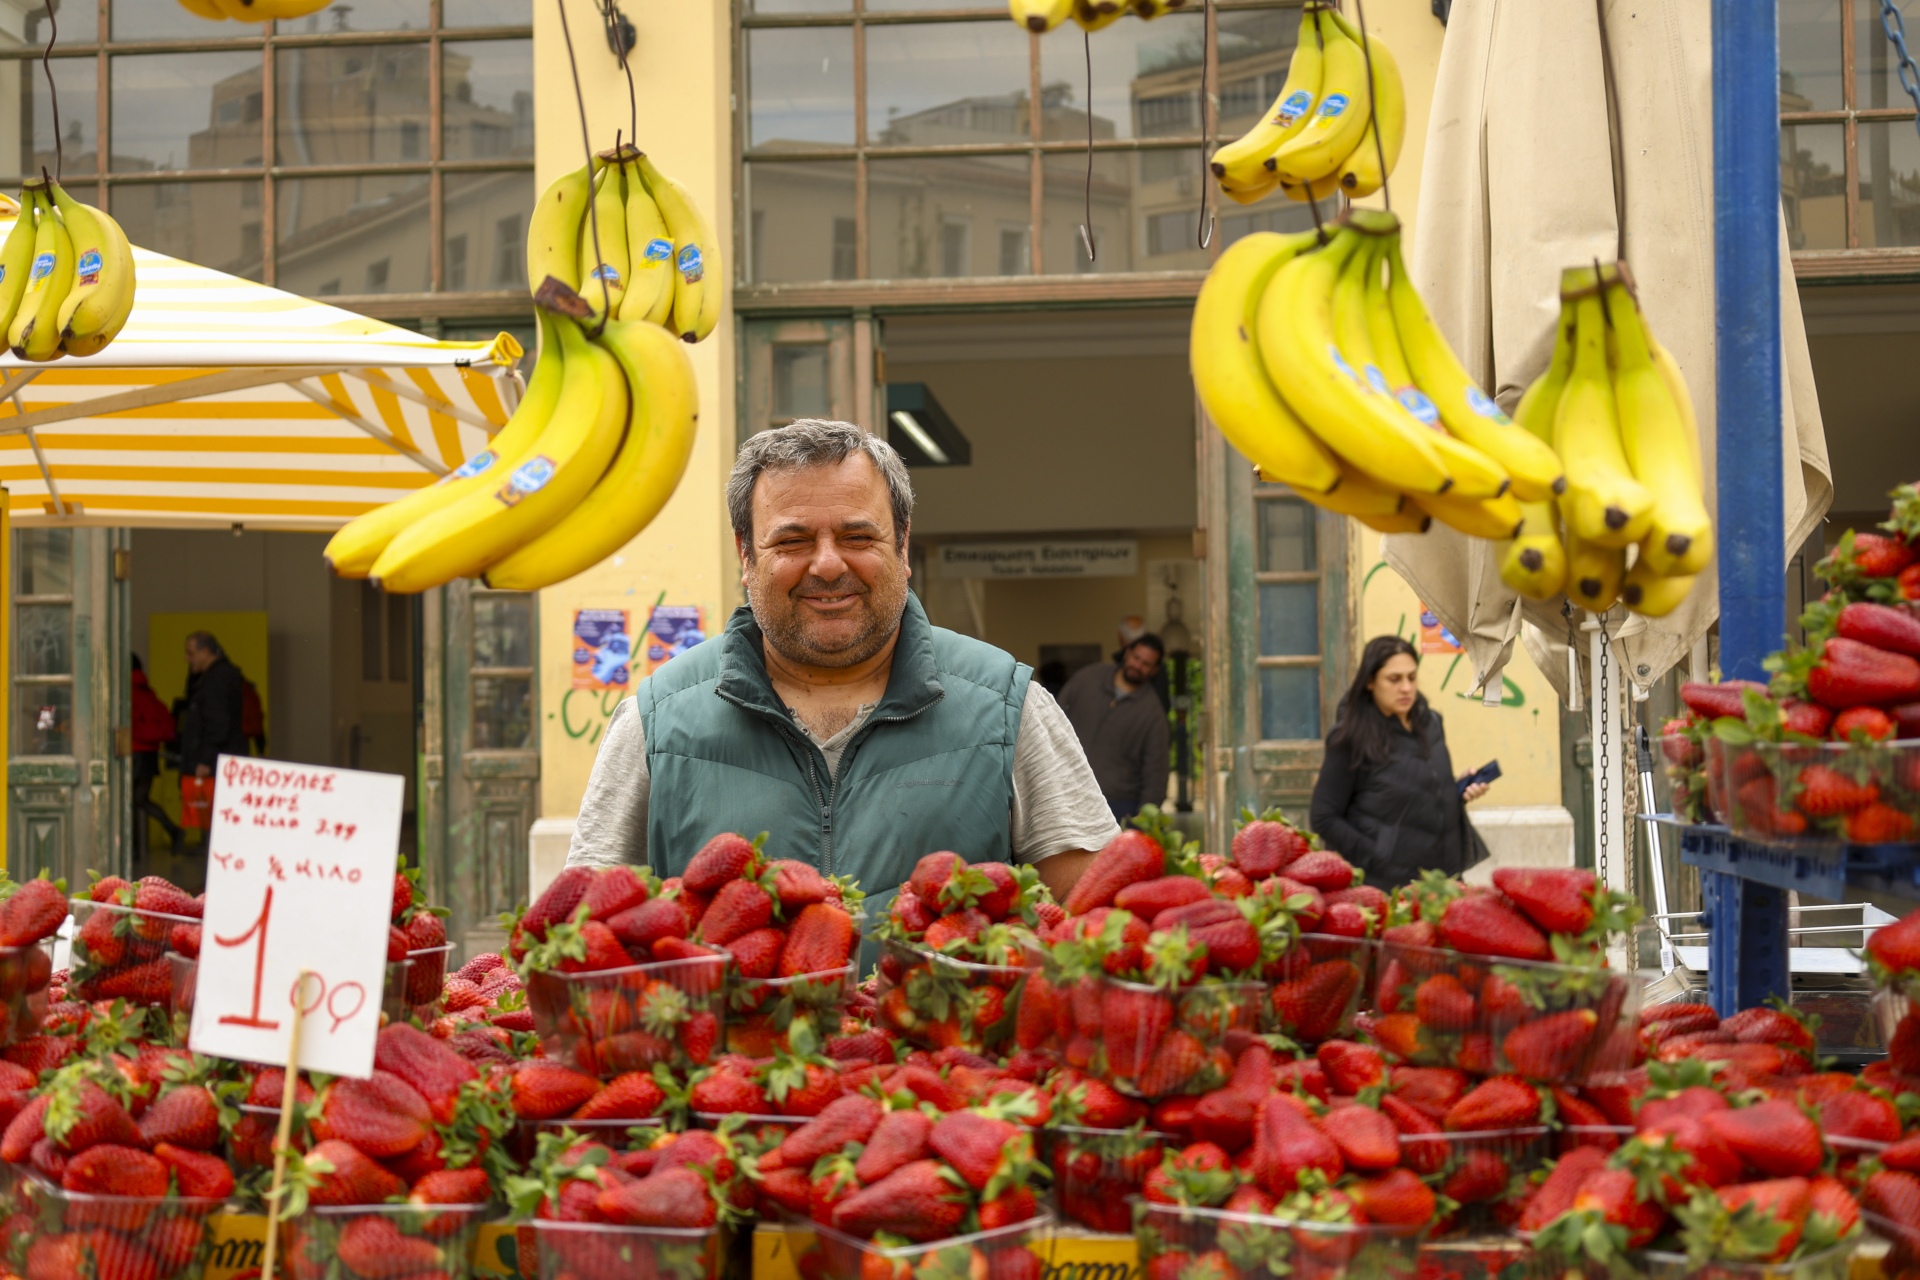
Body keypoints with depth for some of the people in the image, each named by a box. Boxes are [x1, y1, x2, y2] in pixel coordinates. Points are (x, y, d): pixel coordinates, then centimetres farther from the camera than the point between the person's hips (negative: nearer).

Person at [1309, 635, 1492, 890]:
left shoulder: (1431, 724, 10)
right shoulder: (1352, 738, -9)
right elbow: (1324, 819, -9)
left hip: (1444, 874, 6)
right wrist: (1378, 860, -16)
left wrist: (1462, 791, 3)